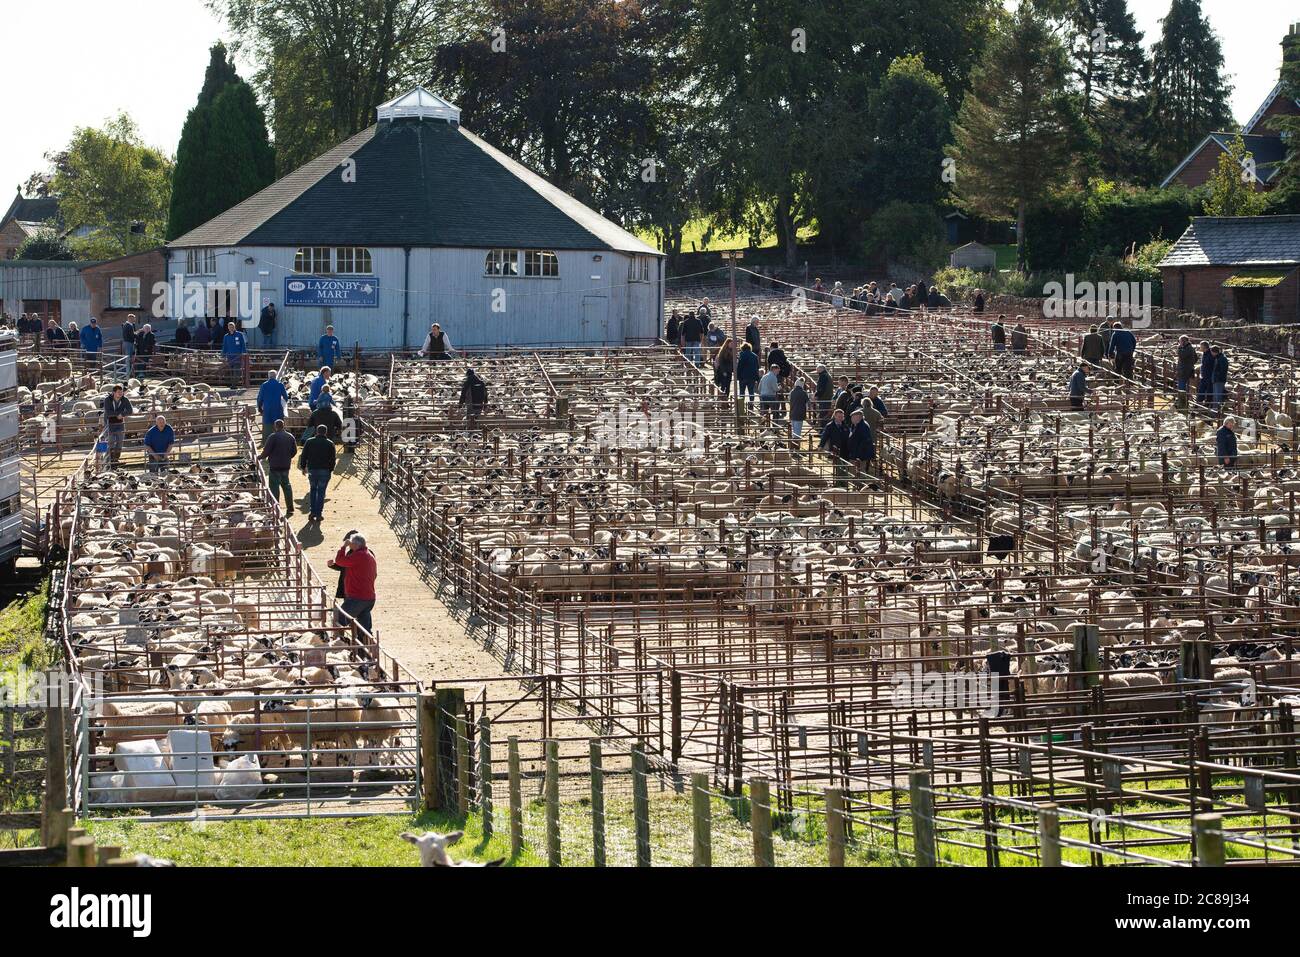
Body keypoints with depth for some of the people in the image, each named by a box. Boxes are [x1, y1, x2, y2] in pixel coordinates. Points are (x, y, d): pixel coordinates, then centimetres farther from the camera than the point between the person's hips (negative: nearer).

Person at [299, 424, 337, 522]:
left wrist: (303, 467, 11)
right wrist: (330, 470, 8)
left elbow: (304, 456, 3)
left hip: (312, 470, 1)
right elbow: (332, 459, 0)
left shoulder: (309, 442, 2)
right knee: (321, 491, 4)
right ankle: (318, 514, 2)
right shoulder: (330, 444, -1)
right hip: (324, 470, -1)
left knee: (313, 490, 15)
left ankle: (312, 512, 7)